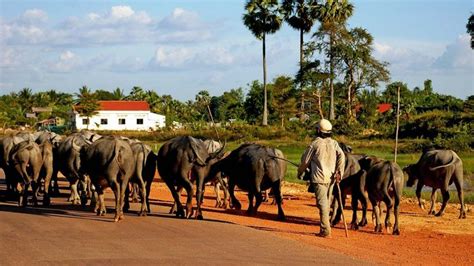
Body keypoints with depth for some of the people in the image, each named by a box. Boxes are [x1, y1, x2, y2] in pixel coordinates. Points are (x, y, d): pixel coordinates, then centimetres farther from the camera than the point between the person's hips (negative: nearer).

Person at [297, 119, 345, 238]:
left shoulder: (315, 144, -3)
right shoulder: (334, 143, 9)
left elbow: (305, 160, 4)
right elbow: (341, 156, -4)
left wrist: (300, 172, 20)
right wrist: (339, 172, -7)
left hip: (319, 178, -5)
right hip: (331, 178, 5)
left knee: (322, 203, -7)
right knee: (327, 202, 17)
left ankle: (326, 230, -13)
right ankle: (325, 226, 24)